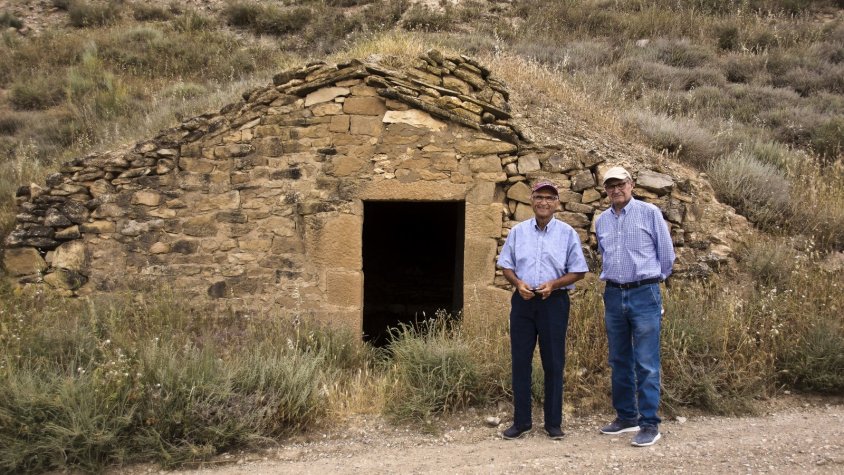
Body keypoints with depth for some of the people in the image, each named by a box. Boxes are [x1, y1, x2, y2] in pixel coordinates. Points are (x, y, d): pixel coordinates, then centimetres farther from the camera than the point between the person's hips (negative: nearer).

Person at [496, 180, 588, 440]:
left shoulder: (567, 233, 0)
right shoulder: (518, 231, 6)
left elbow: (578, 271, 1)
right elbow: (506, 265, 9)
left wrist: (553, 284, -15)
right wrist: (518, 283, -11)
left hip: (554, 302, -2)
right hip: (523, 301, 2)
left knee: (553, 363, 4)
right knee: (520, 362, 4)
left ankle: (553, 422, 14)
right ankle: (521, 421, 13)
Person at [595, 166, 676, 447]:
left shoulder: (649, 213, -2)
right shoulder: (602, 221, 11)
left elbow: (666, 253, 4)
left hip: (644, 294, -5)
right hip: (613, 295, 5)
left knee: (647, 365, -5)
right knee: (620, 362, 11)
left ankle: (649, 424, 0)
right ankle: (626, 417, 21)